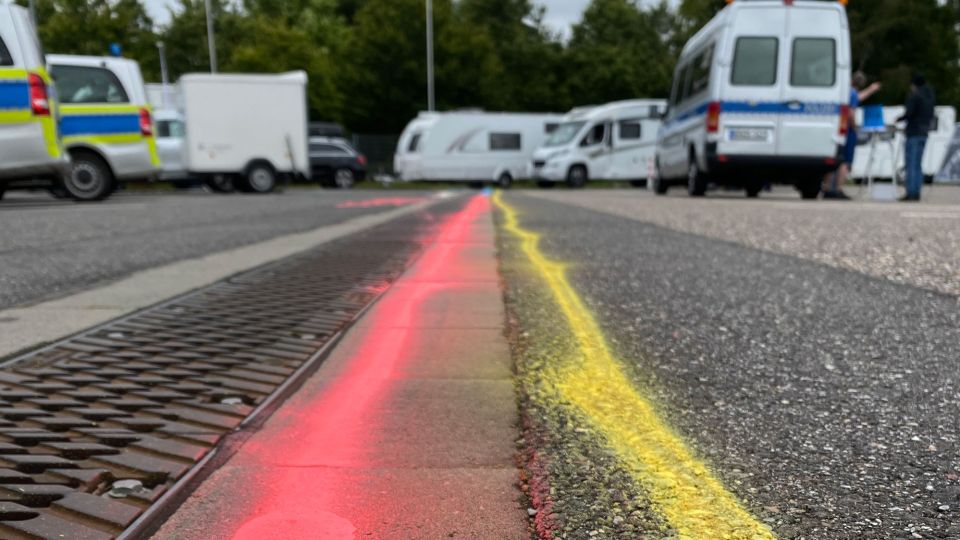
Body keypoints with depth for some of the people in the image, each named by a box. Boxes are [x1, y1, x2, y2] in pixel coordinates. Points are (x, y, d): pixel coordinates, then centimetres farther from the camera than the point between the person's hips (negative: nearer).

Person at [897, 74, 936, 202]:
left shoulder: (914, 96, -9)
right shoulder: (931, 96, 15)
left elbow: (909, 113, -16)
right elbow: (931, 116, 15)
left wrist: (899, 119, 1)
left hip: (914, 133, -8)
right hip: (924, 133, 8)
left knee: (911, 164, -7)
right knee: (918, 165, 11)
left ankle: (911, 193, -9)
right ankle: (916, 193, 10)